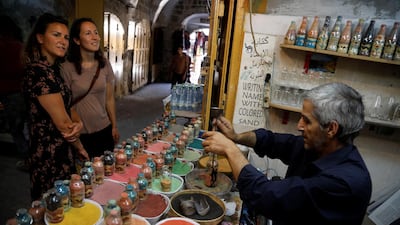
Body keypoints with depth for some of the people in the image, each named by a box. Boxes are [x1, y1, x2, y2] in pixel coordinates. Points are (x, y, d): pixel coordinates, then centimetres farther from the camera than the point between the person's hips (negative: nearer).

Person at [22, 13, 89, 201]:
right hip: (50, 158, -8)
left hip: (62, 151, 8)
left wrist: (78, 123, -15)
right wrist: (79, 147, -4)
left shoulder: (53, 69, 7)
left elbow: (66, 106, 7)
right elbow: (62, 123, -20)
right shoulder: (39, 71, -21)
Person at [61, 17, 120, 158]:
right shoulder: (67, 68, -11)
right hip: (80, 134, -3)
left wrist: (114, 127, 7)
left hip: (105, 130, 3)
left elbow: (109, 99, 6)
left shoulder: (105, 64, 1)